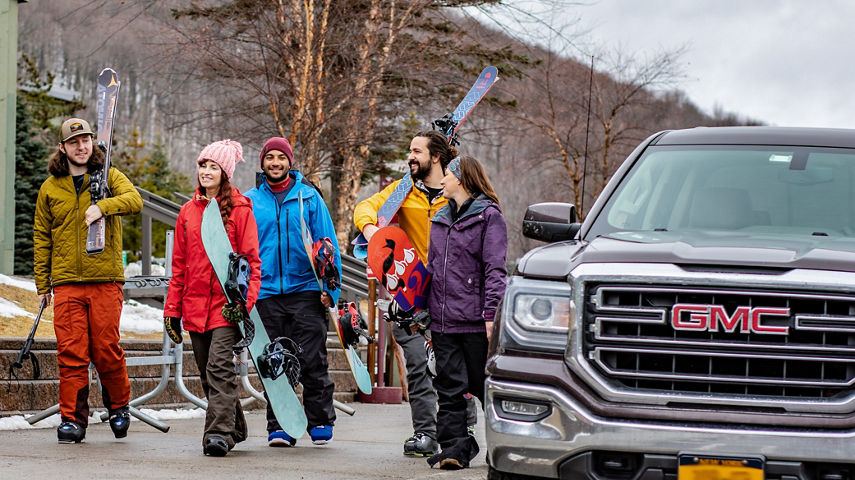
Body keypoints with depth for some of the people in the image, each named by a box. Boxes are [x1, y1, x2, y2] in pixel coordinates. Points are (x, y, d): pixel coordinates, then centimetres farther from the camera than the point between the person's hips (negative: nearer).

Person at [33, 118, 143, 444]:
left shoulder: (110, 177, 7)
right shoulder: (50, 188, 13)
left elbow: (134, 200, -12)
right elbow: (41, 237, 16)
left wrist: (102, 207, -29)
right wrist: (42, 285, 12)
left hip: (106, 281, -1)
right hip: (66, 284, 1)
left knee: (106, 350, -2)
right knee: (71, 352, -4)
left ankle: (118, 406, 20)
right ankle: (72, 419, 2)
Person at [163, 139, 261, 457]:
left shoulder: (239, 209, -1)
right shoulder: (188, 211, 14)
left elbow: (251, 260, -4)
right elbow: (179, 264, 16)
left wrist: (244, 300, -15)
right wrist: (172, 308, 11)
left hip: (226, 301, -6)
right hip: (196, 304, 6)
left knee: (220, 367, -17)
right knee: (207, 373, 9)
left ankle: (219, 433, -21)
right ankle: (235, 428, 22)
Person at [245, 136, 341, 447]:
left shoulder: (309, 196, 5)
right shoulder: (250, 200, 8)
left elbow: (327, 243, 5)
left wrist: (329, 286, -3)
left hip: (306, 290, -1)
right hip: (266, 291, 1)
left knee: (312, 360, -3)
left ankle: (320, 422, 7)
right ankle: (280, 426, 8)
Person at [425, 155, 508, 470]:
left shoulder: (488, 216, -3)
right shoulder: (440, 219, 19)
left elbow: (495, 269, -9)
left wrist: (491, 313, -18)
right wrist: (429, 318, 17)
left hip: (475, 321, -6)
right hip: (443, 321, 6)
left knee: (485, 386, 2)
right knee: (450, 388, 0)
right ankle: (454, 448, 0)